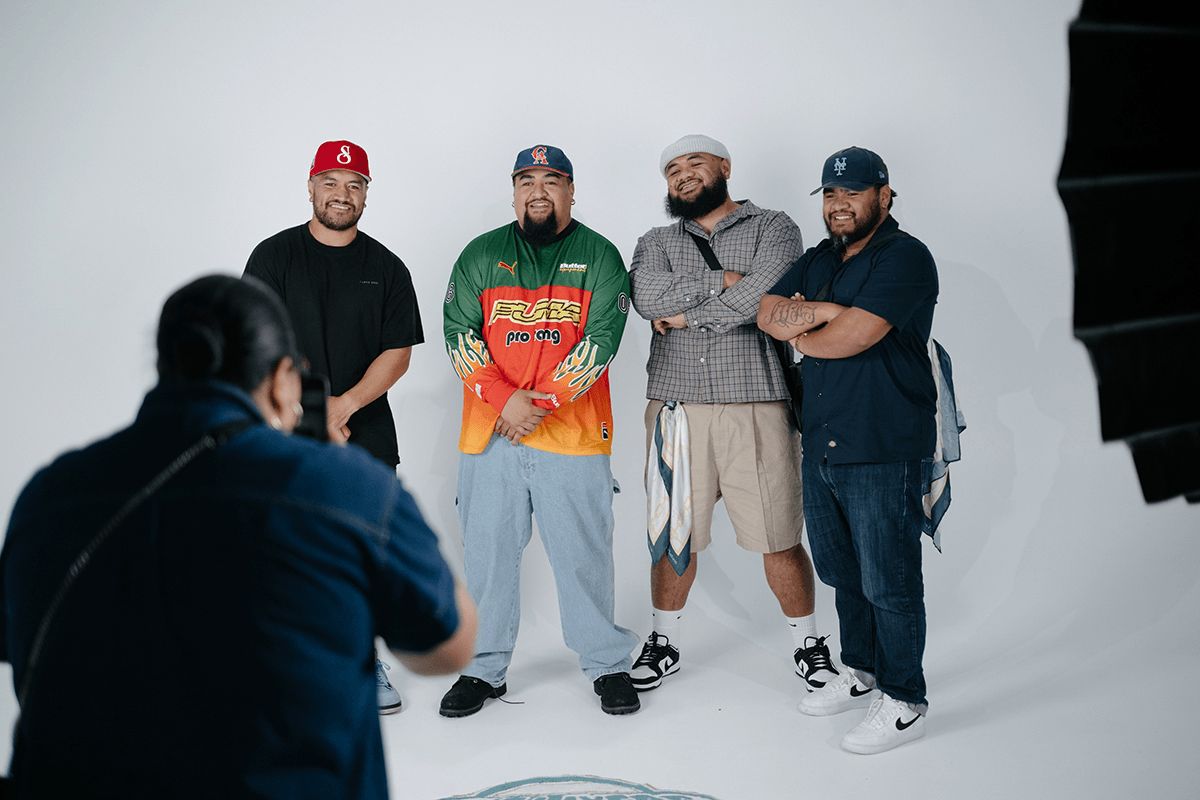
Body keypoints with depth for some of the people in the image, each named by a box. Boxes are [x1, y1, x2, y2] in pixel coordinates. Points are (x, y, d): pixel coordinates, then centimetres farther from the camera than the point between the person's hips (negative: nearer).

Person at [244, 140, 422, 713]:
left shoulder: (386, 268, 8)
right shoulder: (273, 257, 3)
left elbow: (398, 352, 2)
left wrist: (344, 404, -12)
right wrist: (312, 410, -12)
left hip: (367, 436, 2)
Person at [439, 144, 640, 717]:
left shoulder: (600, 256, 5)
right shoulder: (482, 255, 9)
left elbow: (602, 337, -6)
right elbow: (459, 332, 0)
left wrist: (540, 401, -14)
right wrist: (505, 398, -13)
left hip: (573, 433, -2)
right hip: (488, 433, 2)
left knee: (583, 554, 4)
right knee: (486, 552, 8)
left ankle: (607, 664, 21)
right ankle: (484, 669, 23)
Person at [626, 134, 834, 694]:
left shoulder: (773, 228, 7)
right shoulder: (655, 242, 16)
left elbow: (763, 292, -14)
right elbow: (647, 297, -7)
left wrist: (688, 314, -7)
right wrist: (721, 281, -10)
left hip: (753, 404, -2)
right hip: (675, 403, 3)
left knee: (778, 538, 1)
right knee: (672, 534, 10)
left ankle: (807, 643, 22)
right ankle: (663, 644, 29)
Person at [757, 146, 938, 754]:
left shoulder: (904, 258, -12)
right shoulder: (817, 261, 15)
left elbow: (849, 338, -22)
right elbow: (767, 313, 2)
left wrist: (799, 331, -3)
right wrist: (825, 311, -15)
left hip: (884, 452, -8)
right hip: (820, 447, 8)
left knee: (889, 583, 1)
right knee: (841, 573, 19)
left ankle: (903, 702, 15)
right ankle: (861, 675, 36)